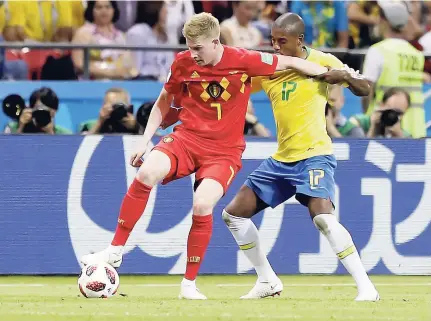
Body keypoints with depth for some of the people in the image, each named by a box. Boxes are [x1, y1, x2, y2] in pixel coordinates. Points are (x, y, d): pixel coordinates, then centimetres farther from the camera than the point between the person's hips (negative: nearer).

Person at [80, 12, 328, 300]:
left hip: (225, 151, -2)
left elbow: (289, 63, -1)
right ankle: (115, 251, -15)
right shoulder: (183, 63, -2)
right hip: (187, 138, 2)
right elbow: (164, 102, 14)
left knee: (203, 203, -27)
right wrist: (145, 141, 10)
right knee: (148, 172, -27)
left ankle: (190, 284, -9)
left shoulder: (243, 61, -12)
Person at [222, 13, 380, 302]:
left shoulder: (321, 62, -6)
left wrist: (345, 76, -21)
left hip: (314, 156, -7)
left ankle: (366, 288, -25)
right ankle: (268, 281, 20)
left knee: (323, 216, -29)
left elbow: (365, 89, -1)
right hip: (281, 159, 7)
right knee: (234, 214, 6)